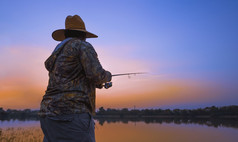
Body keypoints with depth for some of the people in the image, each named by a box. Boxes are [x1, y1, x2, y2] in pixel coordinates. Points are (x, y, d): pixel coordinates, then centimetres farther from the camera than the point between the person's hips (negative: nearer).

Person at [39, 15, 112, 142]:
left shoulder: (57, 53, 22)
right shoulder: (83, 46, 0)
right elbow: (96, 74, -13)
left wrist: (93, 83, 34)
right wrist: (107, 76, 9)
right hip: (73, 113, -8)